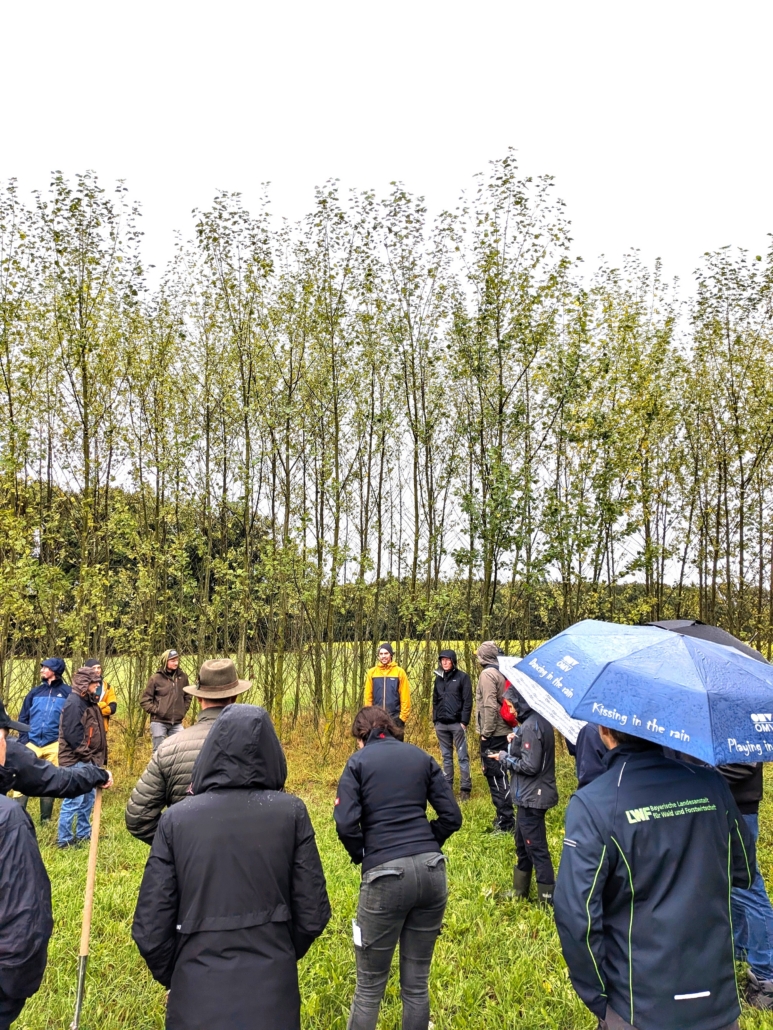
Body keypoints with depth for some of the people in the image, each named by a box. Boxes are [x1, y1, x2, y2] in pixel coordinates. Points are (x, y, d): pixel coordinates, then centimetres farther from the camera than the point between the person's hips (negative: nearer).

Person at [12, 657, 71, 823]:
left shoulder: (67, 692, -1)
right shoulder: (35, 691, 7)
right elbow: (23, 718, 10)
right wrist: (23, 740, 0)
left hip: (54, 745, -2)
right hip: (32, 743, 2)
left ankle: (46, 819, 19)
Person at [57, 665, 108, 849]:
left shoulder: (87, 701, 13)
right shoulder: (74, 702, -18)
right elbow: (72, 733, -24)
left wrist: (94, 755, 13)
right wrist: (85, 754, -19)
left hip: (87, 759, 10)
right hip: (76, 760, -10)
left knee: (89, 796, 17)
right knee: (74, 800, -5)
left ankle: (83, 833, 29)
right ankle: (64, 839, 4)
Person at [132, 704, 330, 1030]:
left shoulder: (176, 818, -8)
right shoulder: (290, 812, -9)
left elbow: (149, 929, -6)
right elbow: (313, 915, -4)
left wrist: (173, 978, 13)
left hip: (197, 994, 0)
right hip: (272, 991, 0)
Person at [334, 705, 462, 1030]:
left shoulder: (359, 761, 2)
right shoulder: (421, 757, 12)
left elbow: (346, 824, -10)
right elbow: (452, 816, 7)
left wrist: (363, 857, 6)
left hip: (385, 875, -4)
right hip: (431, 870, 4)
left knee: (370, 988, 11)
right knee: (417, 983, 17)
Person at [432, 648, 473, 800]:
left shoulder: (462, 677, -3)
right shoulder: (439, 678, 12)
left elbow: (467, 701, -7)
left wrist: (464, 722, -12)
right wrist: (435, 720, 10)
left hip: (457, 723, -5)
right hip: (441, 724, 5)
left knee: (462, 756, -1)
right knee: (446, 757, 11)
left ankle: (465, 788, 4)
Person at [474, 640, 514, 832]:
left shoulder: (487, 674, -13)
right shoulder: (500, 673, 12)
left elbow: (490, 705, -20)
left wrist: (486, 731, -15)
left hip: (492, 735, -9)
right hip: (502, 732, 9)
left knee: (495, 776, -4)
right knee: (498, 776, 16)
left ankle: (506, 822, -1)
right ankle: (504, 818, 24)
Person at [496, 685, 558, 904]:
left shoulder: (530, 726, -23)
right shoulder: (540, 720, 6)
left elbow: (530, 765, -24)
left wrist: (505, 757, -11)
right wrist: (516, 741, 2)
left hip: (532, 797, -10)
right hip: (532, 795, 10)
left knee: (536, 848, 1)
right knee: (522, 844, 22)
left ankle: (548, 898, 11)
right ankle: (520, 890, 37)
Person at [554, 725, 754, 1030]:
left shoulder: (591, 804, -20)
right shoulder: (711, 785, -8)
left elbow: (577, 915, -22)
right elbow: (745, 874, 7)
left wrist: (598, 999, -8)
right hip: (719, 999, 3)